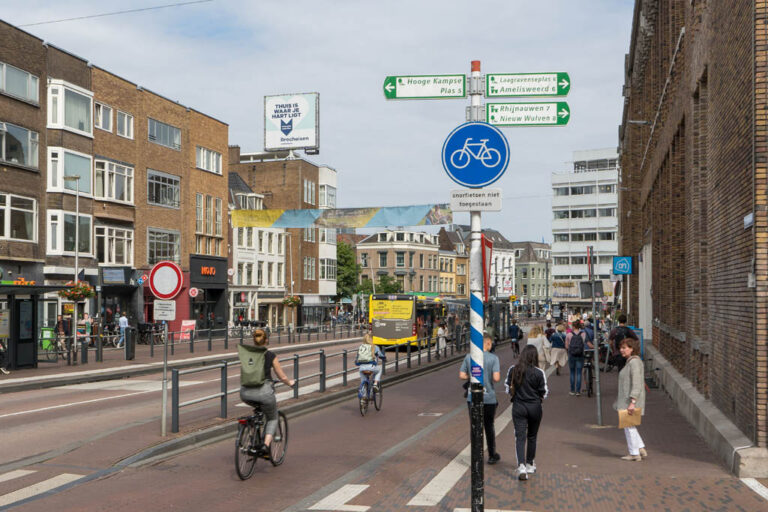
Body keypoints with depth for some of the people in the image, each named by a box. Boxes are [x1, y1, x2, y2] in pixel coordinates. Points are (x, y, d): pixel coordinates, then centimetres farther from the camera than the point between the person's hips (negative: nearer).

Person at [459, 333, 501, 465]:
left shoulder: (468, 357, -1)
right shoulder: (493, 358, -11)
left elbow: (462, 375, 0)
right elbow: (496, 378, -17)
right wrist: (489, 378, 4)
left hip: (472, 398, 2)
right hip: (488, 397, -2)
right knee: (489, 426, 16)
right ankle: (492, 455, 28)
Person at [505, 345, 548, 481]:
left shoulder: (513, 370, -6)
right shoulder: (539, 372, -12)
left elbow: (507, 386, 5)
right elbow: (544, 392, -5)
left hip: (518, 407, 1)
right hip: (534, 407, 0)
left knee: (520, 436, 1)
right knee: (532, 436, 16)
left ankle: (521, 466, -16)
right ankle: (530, 464, 30)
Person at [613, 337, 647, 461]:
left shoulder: (634, 362, -18)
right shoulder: (631, 361, 13)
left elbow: (637, 384, -24)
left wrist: (632, 402, -28)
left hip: (632, 399, -10)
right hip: (627, 399, 10)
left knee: (629, 425, 2)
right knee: (628, 425, 18)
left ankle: (634, 453, 12)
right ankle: (641, 449, 22)